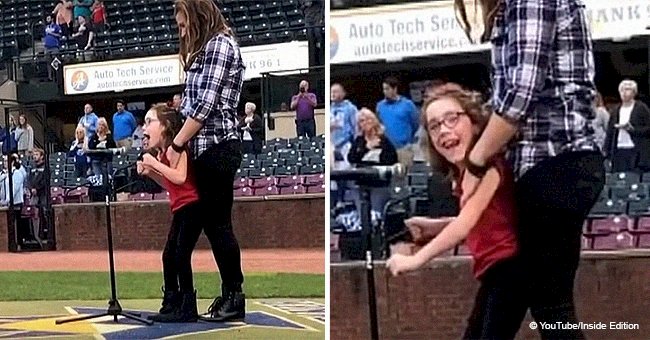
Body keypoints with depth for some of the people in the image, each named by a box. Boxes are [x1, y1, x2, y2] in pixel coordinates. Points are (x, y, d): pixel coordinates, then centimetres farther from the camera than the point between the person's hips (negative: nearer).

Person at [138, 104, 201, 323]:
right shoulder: (162, 152, 15)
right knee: (169, 256, 12)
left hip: (191, 206, -10)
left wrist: (155, 164, -19)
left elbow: (180, 177, -27)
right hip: (180, 209, 10)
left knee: (181, 256, -12)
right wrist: (149, 173, 7)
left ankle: (187, 309, -8)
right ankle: (171, 306, 19)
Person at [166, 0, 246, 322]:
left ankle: (235, 298, 0)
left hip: (218, 147, -9)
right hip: (206, 148, 9)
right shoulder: (206, 49, 22)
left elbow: (207, 104, -14)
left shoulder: (220, 44, -8)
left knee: (219, 223, -6)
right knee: (212, 222, 9)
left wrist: (176, 144, -11)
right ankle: (229, 294, 14)